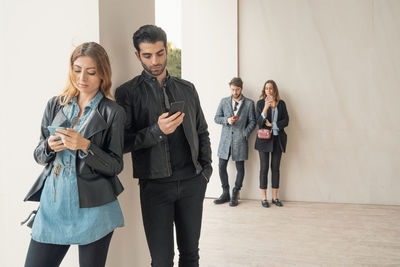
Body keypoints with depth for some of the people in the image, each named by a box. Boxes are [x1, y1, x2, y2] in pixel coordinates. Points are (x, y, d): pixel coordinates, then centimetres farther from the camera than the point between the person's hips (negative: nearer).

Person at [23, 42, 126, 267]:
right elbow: (39, 156, 13)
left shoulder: (113, 112, -3)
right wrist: (49, 146, -10)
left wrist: (85, 146, -19)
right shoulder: (55, 105, 9)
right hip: (53, 203, 3)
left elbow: (115, 166, -5)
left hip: (92, 209, -3)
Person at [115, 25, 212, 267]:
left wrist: (206, 169, 6)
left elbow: (202, 132, 17)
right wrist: (156, 131, -20)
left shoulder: (187, 89, 12)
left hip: (192, 183, 4)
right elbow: (122, 142, -5)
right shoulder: (128, 92, 0)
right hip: (155, 185, -3)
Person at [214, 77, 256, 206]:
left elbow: (252, 121, 4)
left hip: (240, 140, -2)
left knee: (240, 168, 3)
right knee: (222, 166, 3)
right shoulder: (224, 101, 9)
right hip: (225, 139, 2)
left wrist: (245, 134, -8)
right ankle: (225, 193, 18)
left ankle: (235, 195, 16)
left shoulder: (249, 103, 3)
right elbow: (216, 118, 9)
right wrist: (227, 120, -10)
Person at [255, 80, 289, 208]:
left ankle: (275, 197, 13)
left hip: (278, 139, 2)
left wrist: (272, 125, -9)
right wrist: (266, 108, -21)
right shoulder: (260, 103, 1)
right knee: (264, 168, 0)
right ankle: (264, 198, 6)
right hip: (264, 139, -2)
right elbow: (259, 123, -8)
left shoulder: (281, 103, 7)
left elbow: (286, 121, 2)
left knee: (275, 167, 6)